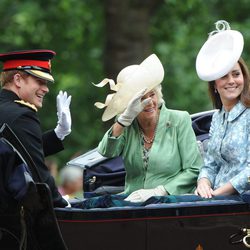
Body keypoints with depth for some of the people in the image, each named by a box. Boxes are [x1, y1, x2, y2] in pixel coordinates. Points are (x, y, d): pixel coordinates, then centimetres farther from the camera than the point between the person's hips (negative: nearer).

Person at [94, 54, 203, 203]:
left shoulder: (179, 121, 2)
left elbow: (194, 170, -2)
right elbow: (106, 152, -10)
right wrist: (126, 117, -20)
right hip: (135, 203, 3)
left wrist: (158, 192, -12)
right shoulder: (126, 125, 8)